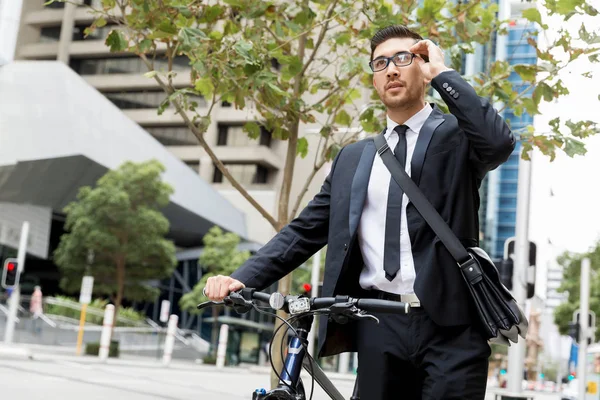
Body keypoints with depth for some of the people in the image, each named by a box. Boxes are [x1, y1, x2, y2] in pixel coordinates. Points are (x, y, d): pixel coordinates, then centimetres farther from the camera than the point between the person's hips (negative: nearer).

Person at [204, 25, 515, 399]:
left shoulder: (456, 133, 6)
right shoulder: (353, 158, 17)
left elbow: (500, 142, -17)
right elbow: (307, 229, 13)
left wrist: (444, 72, -6)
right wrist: (243, 278, -1)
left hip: (450, 326, -3)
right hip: (379, 327, 4)